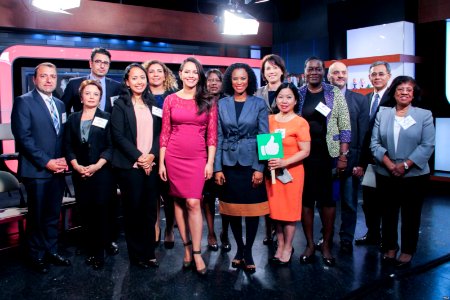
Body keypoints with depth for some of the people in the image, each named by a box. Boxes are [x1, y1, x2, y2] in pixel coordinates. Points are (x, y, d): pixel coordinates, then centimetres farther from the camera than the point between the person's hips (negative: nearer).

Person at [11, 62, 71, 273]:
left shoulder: (60, 105, 13)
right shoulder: (24, 101, -6)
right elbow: (23, 137, -14)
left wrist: (64, 159, -1)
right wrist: (46, 162, -16)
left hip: (58, 170, 6)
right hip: (36, 170, -6)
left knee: (53, 215, 14)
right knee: (37, 216, 6)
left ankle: (51, 251, 27)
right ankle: (36, 256, 21)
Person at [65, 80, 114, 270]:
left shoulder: (106, 118, 3)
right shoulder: (73, 119, 12)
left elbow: (111, 147, -4)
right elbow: (68, 146, 8)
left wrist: (97, 165, -14)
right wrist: (76, 166, -7)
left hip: (102, 172, -3)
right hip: (80, 173, 3)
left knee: (101, 211, -3)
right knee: (86, 212, 5)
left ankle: (99, 252, 8)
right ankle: (91, 249, 19)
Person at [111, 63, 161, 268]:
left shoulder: (151, 104, 13)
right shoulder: (120, 104, 0)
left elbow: (158, 133, 9)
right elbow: (118, 135, -8)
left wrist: (151, 155, -7)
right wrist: (138, 157, -13)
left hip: (150, 165, 4)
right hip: (129, 165, -4)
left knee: (149, 211, 7)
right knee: (133, 211, 4)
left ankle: (149, 253, 18)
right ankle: (136, 255, 16)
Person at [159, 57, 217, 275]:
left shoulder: (208, 102, 4)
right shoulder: (171, 100, 5)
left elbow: (212, 135, 3)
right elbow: (164, 133, 5)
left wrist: (210, 162, -4)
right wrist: (161, 162, 1)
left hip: (198, 157, -1)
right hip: (174, 157, 1)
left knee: (193, 202, -8)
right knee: (179, 201, 7)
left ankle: (196, 253, 2)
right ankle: (187, 246, 20)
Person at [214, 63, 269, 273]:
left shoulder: (259, 104, 0)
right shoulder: (222, 104, 4)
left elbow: (264, 137, -3)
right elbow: (219, 137, 4)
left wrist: (260, 168, -10)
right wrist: (217, 168, -2)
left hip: (252, 162, -1)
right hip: (229, 162, 2)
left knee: (252, 208, 4)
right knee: (232, 208, 9)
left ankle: (248, 252, 19)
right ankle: (239, 248, 27)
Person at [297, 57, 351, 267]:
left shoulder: (335, 93, 3)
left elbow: (344, 125, 1)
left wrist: (343, 155, -6)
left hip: (329, 154, -1)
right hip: (303, 155, 1)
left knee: (328, 199, 5)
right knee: (305, 199, 6)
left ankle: (326, 245, 19)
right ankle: (310, 244, 19)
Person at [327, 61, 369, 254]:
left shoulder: (359, 100, 3)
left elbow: (364, 133, -1)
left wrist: (360, 162, -7)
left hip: (351, 160, 0)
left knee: (349, 203, 9)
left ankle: (347, 240, 25)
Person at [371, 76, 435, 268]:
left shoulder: (424, 115, 0)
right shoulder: (382, 115, 5)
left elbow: (427, 146, -8)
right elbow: (375, 143, -1)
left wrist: (405, 165, -17)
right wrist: (389, 164, -15)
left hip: (415, 175, -2)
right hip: (386, 175, 2)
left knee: (411, 215, 9)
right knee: (388, 214, 12)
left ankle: (407, 251, 24)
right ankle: (390, 247, 28)